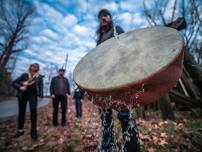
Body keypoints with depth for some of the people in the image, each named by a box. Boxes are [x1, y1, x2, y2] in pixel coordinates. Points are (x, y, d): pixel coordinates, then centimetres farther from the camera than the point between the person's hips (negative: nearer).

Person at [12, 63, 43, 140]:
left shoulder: (39, 77, -2)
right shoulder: (25, 75, -1)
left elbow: (41, 86, -6)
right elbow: (14, 82, 1)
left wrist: (41, 94, -23)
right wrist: (20, 87, -17)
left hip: (33, 94, -2)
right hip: (23, 94, 2)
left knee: (33, 110, -19)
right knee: (21, 112, 8)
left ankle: (33, 130, -4)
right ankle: (20, 130, 27)